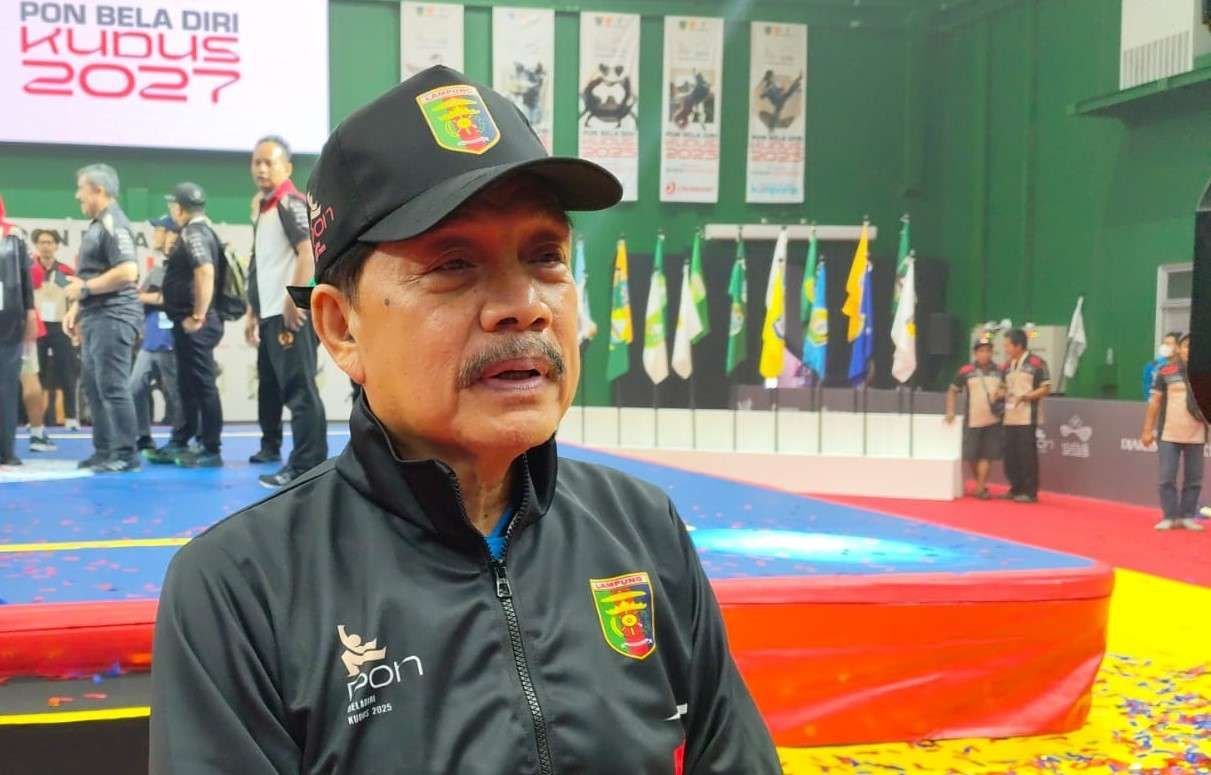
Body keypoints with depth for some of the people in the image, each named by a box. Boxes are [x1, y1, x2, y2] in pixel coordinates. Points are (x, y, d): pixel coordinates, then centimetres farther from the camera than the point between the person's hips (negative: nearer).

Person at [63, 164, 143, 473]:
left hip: (113, 316, -10)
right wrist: (76, 309, 16)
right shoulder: (97, 224, 18)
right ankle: (104, 451, 19)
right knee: (94, 387, 12)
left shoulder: (112, 223, -13)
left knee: (112, 387, -8)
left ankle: (126, 454, -3)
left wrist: (84, 288, -16)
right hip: (96, 317, 10)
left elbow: (128, 272, -25)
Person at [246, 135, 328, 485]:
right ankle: (271, 446, 38)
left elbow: (308, 252, -20)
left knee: (298, 388, -11)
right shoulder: (264, 209, 19)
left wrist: (293, 302, -24)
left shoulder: (291, 203, -8)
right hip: (270, 315, 10)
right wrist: (253, 313, 22)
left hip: (290, 314, -10)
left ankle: (307, 465, -11)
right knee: (270, 384, 21)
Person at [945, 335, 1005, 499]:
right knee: (971, 456, 5)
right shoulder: (966, 372, -2)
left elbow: (1006, 389, 15)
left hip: (993, 421, 1)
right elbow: (952, 391, 8)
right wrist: (950, 411, 1)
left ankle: (980, 488, 1)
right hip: (972, 421, 0)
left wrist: (1002, 393, -7)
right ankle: (980, 484, 25)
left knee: (987, 455, -3)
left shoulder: (999, 371, 3)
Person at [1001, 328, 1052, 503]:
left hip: (1027, 418, -7)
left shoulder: (1036, 363, -8)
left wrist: (1024, 397, -18)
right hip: (1010, 418, 7)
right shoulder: (1008, 366, 13)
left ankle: (1030, 492, 5)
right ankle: (1016, 489, 21)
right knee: (1010, 454, 10)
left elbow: (1046, 388, -9)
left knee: (1027, 454, -3)